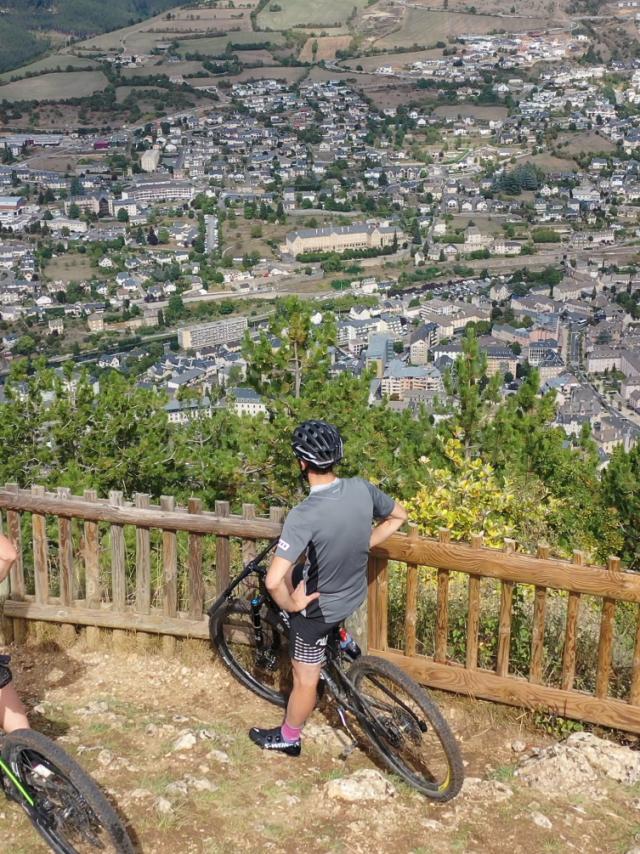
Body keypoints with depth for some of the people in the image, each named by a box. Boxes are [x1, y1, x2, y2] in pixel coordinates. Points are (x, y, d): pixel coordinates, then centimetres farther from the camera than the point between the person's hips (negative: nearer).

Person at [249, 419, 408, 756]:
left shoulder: (304, 515, -35)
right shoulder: (361, 488, -17)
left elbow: (272, 582, -40)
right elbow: (398, 516, 4)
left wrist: (291, 604, -20)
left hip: (320, 607, -6)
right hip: (356, 591, 6)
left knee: (305, 677, 17)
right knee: (292, 571, 32)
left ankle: (288, 738, 41)